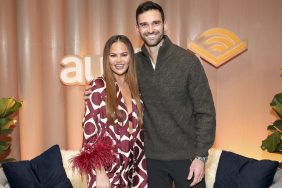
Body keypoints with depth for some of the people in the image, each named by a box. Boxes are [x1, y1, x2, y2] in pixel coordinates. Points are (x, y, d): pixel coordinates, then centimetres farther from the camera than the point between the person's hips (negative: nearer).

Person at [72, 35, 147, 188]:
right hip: (107, 169, -4)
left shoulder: (136, 87, 5)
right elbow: (89, 131, -12)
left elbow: (139, 131, 9)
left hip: (131, 169, 5)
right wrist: (99, 174, -15)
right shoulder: (98, 87, -9)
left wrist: (141, 169, 5)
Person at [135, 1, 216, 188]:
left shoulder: (188, 60, -12)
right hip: (152, 156, 3)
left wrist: (201, 155, -12)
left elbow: (205, 112, -9)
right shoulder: (135, 63, -2)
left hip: (186, 155, -2)